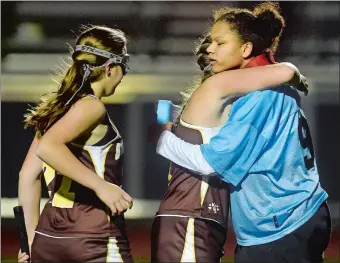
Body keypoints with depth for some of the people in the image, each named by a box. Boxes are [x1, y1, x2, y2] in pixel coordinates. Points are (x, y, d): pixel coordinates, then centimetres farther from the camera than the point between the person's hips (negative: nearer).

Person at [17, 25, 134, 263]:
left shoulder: (57, 106, 15)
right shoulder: (90, 106, -9)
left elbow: (28, 174, 15)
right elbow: (47, 147, -26)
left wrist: (32, 237, 19)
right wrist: (101, 185, -27)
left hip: (48, 237, 8)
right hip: (93, 238, -8)